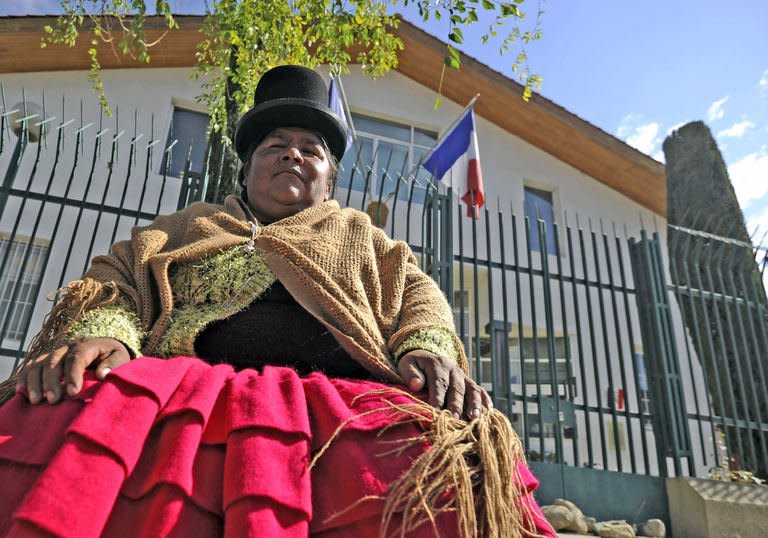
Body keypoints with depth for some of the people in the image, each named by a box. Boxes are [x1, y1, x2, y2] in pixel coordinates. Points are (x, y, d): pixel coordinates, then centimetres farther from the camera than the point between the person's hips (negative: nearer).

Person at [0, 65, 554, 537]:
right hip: (182, 385, 1)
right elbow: (118, 275, 17)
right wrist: (104, 333, -8)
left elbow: (416, 291, 18)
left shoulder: (360, 234, 31)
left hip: (341, 397, 0)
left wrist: (428, 348, -8)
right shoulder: (191, 225, 31)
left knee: (447, 471, -33)